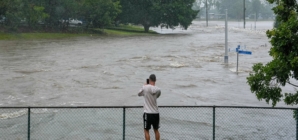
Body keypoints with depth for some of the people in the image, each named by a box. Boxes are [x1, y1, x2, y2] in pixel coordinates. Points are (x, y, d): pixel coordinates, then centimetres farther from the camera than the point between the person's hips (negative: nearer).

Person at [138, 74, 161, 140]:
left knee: (146, 130, 4)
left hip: (148, 113, -4)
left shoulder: (145, 87, -10)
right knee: (156, 130, 17)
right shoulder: (158, 89, 0)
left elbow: (139, 94, 7)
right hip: (156, 113, 4)